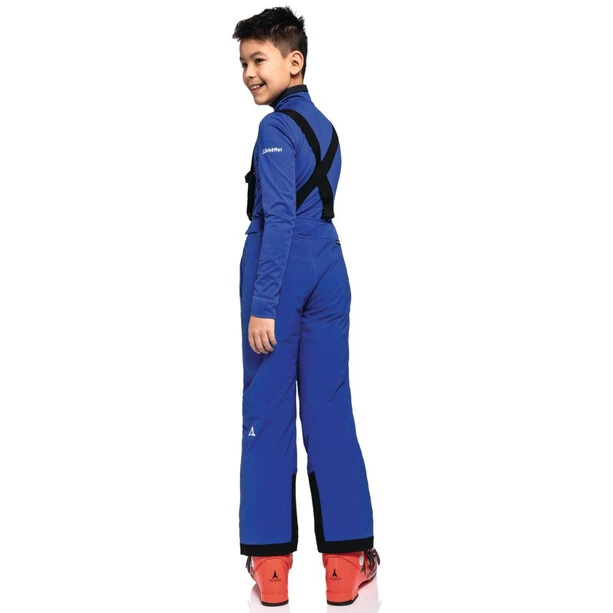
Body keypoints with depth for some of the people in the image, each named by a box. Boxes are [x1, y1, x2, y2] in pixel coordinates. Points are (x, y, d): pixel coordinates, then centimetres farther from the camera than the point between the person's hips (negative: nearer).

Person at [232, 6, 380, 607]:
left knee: (267, 413, 2)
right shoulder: (324, 125, 15)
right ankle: (346, 562, 11)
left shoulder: (276, 128, -10)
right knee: (330, 411, 7)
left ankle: (270, 563, 8)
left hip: (281, 271, -7)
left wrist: (263, 306, -18)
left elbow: (279, 220, -17)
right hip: (329, 268, 7)